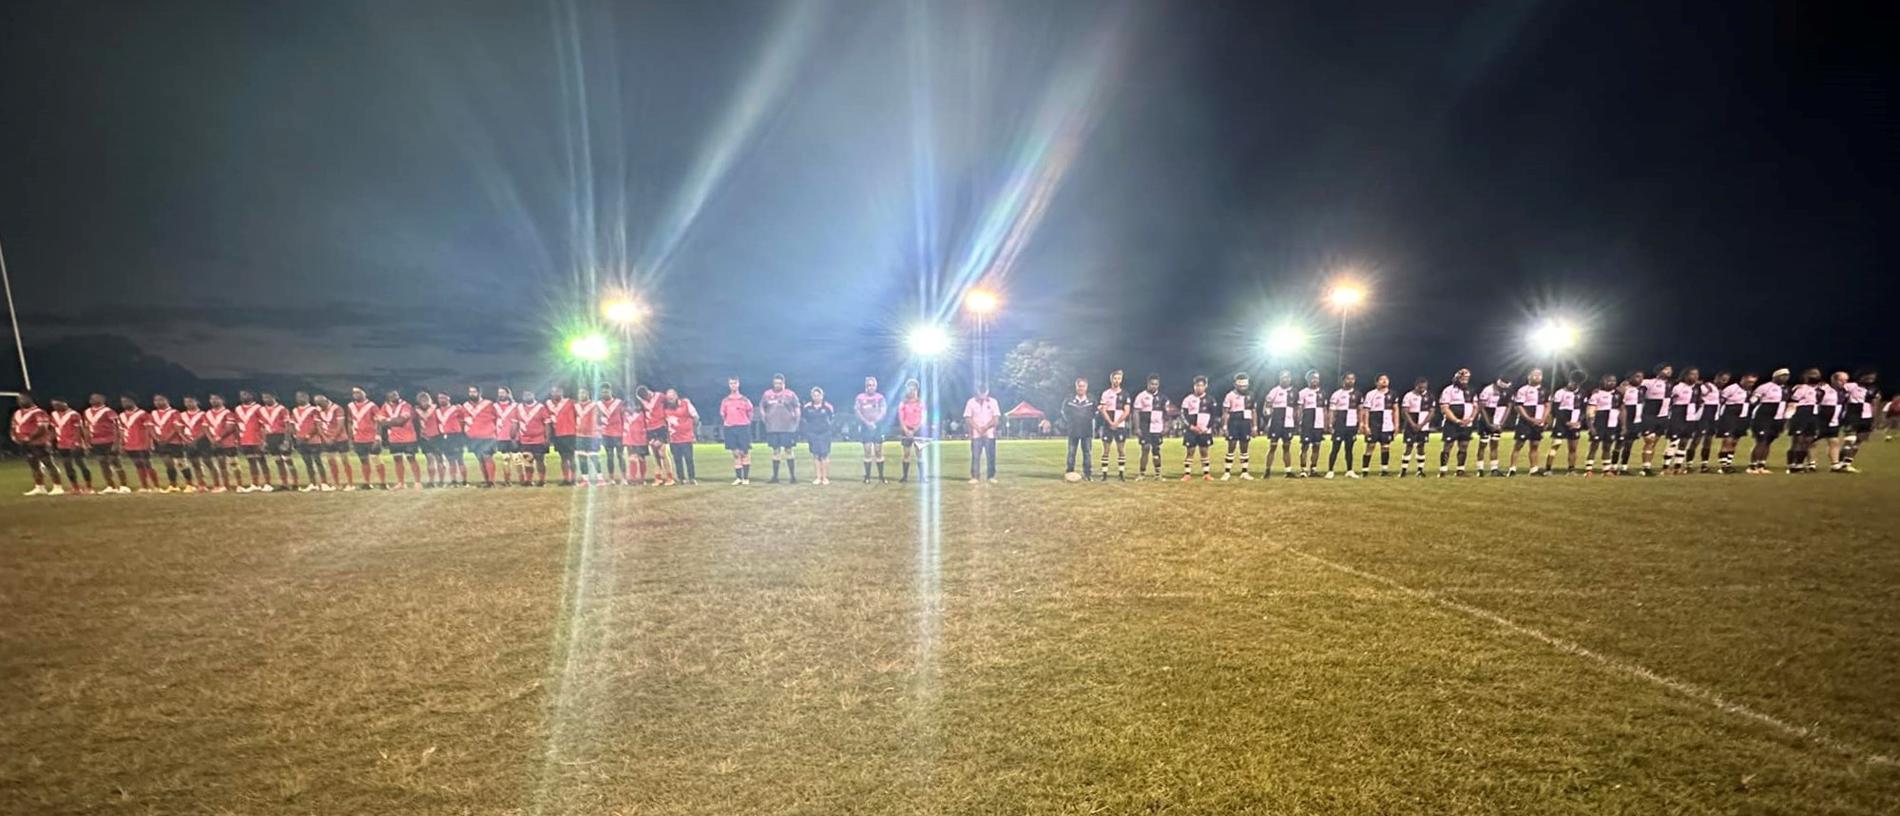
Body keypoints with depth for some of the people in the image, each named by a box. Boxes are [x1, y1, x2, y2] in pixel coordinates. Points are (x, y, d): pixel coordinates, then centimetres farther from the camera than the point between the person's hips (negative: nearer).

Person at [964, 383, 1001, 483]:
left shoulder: (993, 402, 5)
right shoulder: (971, 402, 3)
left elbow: (996, 418, -1)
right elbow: (967, 419, -1)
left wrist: (985, 427, -12)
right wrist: (978, 428, -13)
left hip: (990, 434, 1)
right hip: (975, 434, -1)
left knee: (991, 456, -1)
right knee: (975, 456, -4)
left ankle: (991, 477, 5)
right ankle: (974, 477, -1)